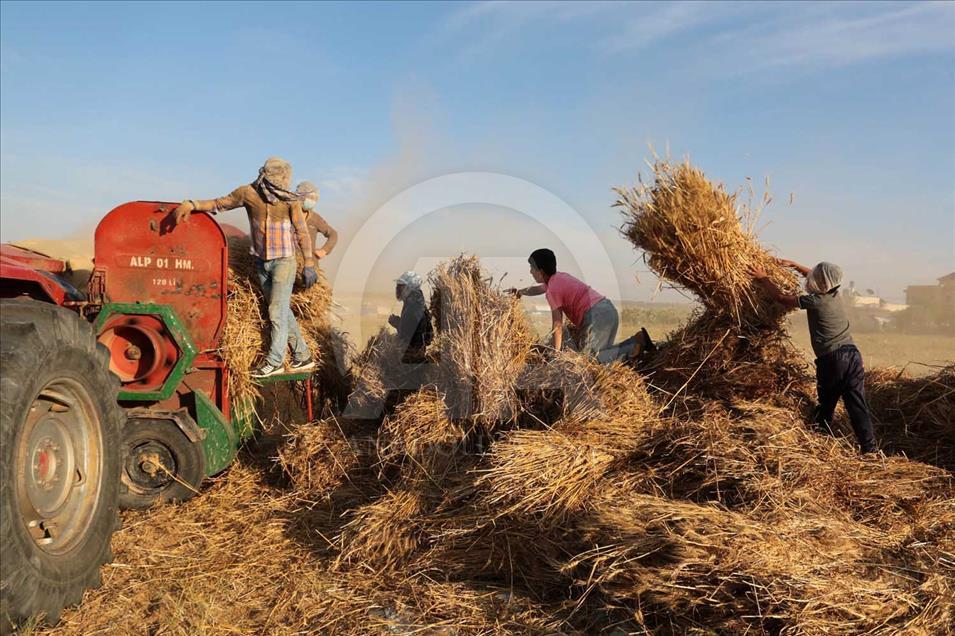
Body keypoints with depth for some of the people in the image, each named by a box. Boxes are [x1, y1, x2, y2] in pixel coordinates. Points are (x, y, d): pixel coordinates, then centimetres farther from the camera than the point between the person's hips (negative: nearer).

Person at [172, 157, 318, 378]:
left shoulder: (290, 199, -10)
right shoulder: (248, 193, -5)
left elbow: (301, 232, -6)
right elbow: (219, 203, 3)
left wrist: (309, 264, -7)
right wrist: (191, 204, -12)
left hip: (283, 262, -4)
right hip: (261, 262, 4)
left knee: (277, 312, -6)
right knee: (283, 312, 10)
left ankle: (274, 362, 3)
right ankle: (303, 357, 20)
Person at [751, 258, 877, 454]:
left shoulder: (815, 301, -11)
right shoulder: (836, 294, 9)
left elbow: (782, 297, -2)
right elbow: (815, 276, 29)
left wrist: (763, 279, 7)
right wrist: (793, 265, 31)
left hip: (831, 360, -6)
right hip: (852, 355, 6)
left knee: (825, 406, 10)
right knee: (857, 406, 4)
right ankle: (870, 448, 3)